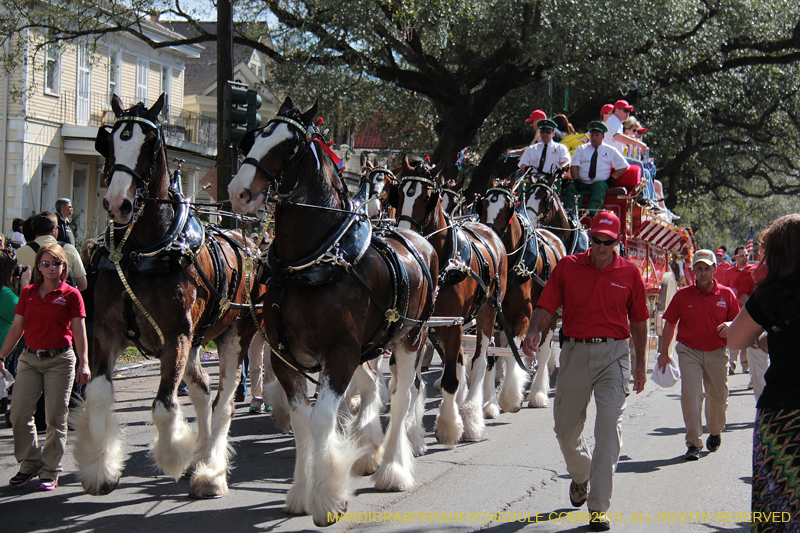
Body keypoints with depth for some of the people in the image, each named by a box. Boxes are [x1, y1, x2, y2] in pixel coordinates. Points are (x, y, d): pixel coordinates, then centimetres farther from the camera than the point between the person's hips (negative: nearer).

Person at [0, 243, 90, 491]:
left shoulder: (71, 295, -2)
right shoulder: (27, 294, 8)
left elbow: (79, 332, -4)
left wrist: (83, 363, -12)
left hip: (59, 360, -3)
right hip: (30, 359, 3)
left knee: (56, 418, 1)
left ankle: (50, 472, 11)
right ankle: (29, 464, 15)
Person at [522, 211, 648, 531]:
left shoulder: (630, 274, 2)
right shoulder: (567, 267, 1)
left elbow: (638, 322, 10)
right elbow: (546, 307, -2)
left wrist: (640, 365, 11)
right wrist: (534, 332, -23)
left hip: (613, 354, -1)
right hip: (575, 352, 2)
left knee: (609, 429, -11)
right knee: (565, 428, 11)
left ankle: (598, 507, -7)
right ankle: (580, 475, 43)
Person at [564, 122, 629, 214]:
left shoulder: (611, 151, 17)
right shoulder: (581, 149, 20)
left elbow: (623, 167, 13)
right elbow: (574, 166, 8)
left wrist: (611, 178, -3)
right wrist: (576, 180, -11)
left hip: (600, 182, -2)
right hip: (582, 183, 2)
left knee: (600, 186, -37)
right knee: (571, 188, -30)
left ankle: (592, 213, -52)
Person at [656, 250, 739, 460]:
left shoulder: (726, 294, 2)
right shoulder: (683, 295, 1)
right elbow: (670, 323, 7)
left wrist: (729, 326, -13)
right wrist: (664, 352, 5)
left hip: (717, 353, 1)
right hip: (689, 351, -1)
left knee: (718, 396, 9)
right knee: (690, 394, -12)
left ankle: (715, 433, 37)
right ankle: (693, 444, -10)